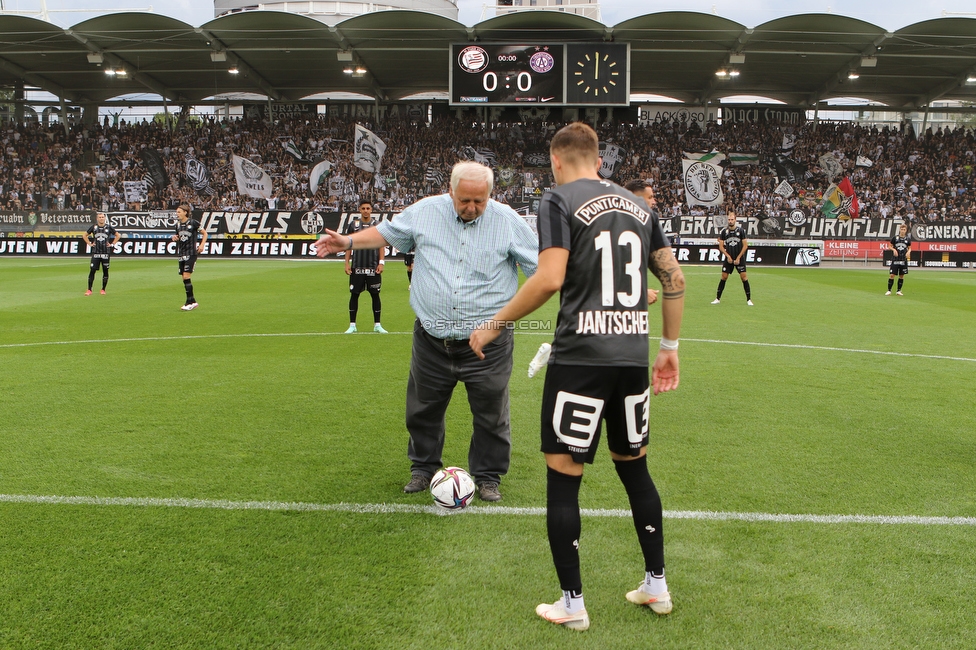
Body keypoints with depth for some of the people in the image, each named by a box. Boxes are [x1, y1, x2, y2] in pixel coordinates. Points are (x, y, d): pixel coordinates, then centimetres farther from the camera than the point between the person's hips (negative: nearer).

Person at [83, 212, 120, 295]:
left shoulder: (108, 227, 2)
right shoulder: (93, 227, 4)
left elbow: (118, 235, 12)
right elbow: (85, 235, 17)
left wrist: (112, 244, 4)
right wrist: (89, 244, 7)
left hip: (106, 253, 0)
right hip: (95, 252, 0)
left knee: (105, 271, 3)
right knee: (92, 271, -4)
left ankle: (103, 290, 13)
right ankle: (89, 290, 1)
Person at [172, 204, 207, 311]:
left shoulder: (193, 223, -8)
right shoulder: (178, 224, 10)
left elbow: (204, 233, 0)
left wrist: (202, 244, -12)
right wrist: (174, 237, 1)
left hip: (191, 253, -7)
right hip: (181, 254, 7)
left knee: (186, 276, -14)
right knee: (184, 278, 5)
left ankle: (190, 302, -8)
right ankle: (192, 302, 14)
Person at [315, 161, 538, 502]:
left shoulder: (508, 220, -4)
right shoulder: (425, 211, 0)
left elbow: (543, 266, 1)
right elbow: (387, 232, 14)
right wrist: (348, 241, 4)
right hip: (431, 341, 2)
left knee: (491, 415, 7)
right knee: (423, 410, 15)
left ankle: (488, 476, 27)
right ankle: (424, 467, 37)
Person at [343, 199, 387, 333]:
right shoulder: (353, 225, 5)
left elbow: (382, 246, 5)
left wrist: (381, 262, -5)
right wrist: (347, 263, 2)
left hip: (373, 267, 0)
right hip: (357, 267, 0)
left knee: (375, 295, 3)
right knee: (354, 295, 3)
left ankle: (377, 325, 12)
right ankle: (352, 325, 12)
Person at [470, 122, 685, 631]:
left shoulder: (559, 201, -4)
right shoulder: (639, 206, 14)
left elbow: (549, 279, -17)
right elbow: (674, 279, 13)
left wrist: (494, 325, -7)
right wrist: (670, 347, 21)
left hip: (580, 359, -6)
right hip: (633, 358, 7)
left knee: (562, 476, 5)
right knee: (634, 467, 20)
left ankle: (572, 604, 14)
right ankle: (657, 586, 30)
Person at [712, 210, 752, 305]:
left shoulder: (741, 230, -4)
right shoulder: (724, 231, 0)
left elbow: (745, 245, -3)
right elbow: (721, 246, 3)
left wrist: (738, 257, -8)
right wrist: (728, 256, -7)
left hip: (739, 258, -1)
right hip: (728, 258, 2)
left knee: (744, 277, -7)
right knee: (724, 277, 1)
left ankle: (749, 299, 1)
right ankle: (718, 298, 11)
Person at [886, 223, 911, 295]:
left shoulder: (908, 239, 5)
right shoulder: (895, 238, -1)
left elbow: (909, 248, 16)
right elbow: (889, 246, 7)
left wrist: (908, 252, -6)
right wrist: (893, 249, -13)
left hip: (903, 260, 2)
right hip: (895, 259, -2)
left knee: (901, 276, 6)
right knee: (892, 275, -6)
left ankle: (898, 291, 15)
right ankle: (889, 290, 3)